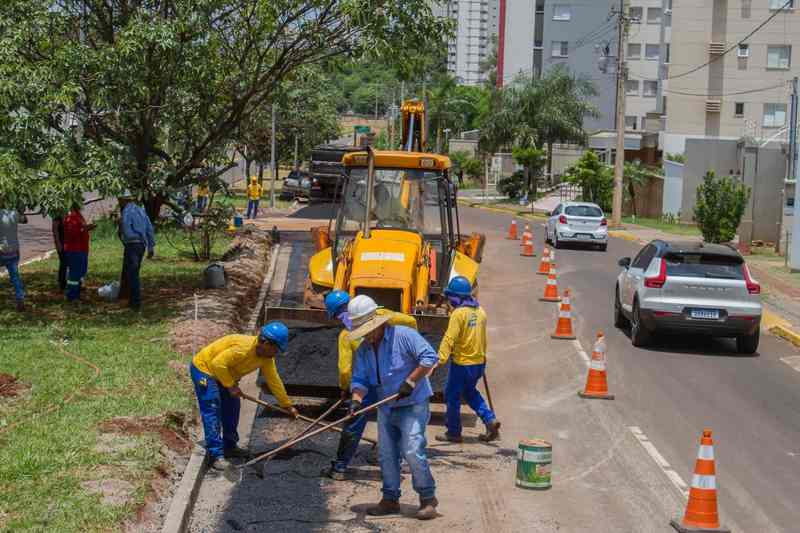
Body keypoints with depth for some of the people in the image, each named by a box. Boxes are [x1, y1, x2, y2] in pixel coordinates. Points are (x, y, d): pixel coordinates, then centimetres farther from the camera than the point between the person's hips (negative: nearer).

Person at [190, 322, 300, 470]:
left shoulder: (266, 357, -4)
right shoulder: (243, 348, -33)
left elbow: (274, 381, 4)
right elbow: (218, 363, -33)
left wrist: (288, 406, 8)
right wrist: (231, 385, -24)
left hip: (221, 374, 10)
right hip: (203, 369, -10)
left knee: (232, 408, 12)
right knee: (212, 412, -14)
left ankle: (230, 446, 25)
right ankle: (216, 455, -14)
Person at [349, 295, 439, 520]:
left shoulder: (403, 335, -15)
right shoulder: (363, 350, 5)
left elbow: (429, 358, -18)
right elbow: (359, 379, 2)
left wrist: (410, 382, -21)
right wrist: (357, 399, -18)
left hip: (413, 405, -7)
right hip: (386, 408, 7)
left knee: (413, 451, -14)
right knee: (386, 454, 8)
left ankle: (428, 499, -2)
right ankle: (390, 500, 20)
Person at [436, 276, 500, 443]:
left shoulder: (459, 313, -17)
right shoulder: (480, 311, 7)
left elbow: (449, 338, -26)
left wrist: (441, 358, -32)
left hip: (462, 363, -8)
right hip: (479, 362, 8)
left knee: (452, 396, 7)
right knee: (470, 392, 25)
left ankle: (454, 432, 13)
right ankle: (490, 420, 10)